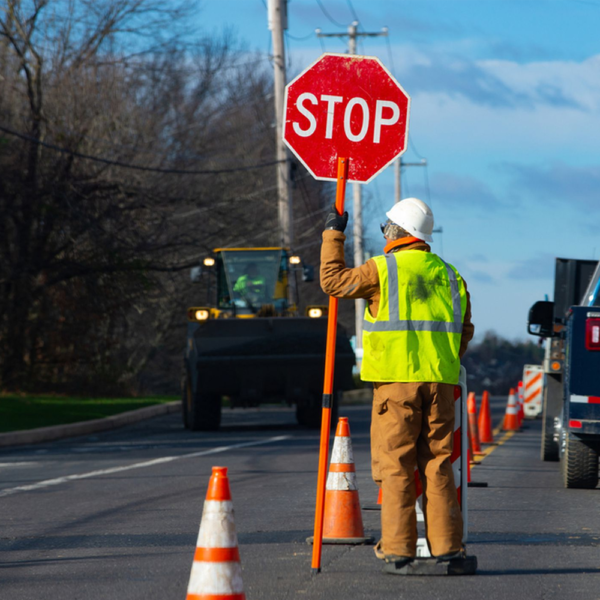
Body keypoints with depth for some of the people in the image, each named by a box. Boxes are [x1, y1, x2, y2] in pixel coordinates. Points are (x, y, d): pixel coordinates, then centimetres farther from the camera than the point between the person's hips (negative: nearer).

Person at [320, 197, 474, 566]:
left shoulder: (383, 269, -3)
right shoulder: (449, 275, 13)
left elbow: (333, 280, 6)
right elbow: (464, 331, 17)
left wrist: (333, 235, 16)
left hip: (397, 381, -4)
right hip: (440, 381, 4)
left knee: (396, 465, -1)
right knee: (437, 463, 7)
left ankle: (398, 547, -5)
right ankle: (446, 544, 4)